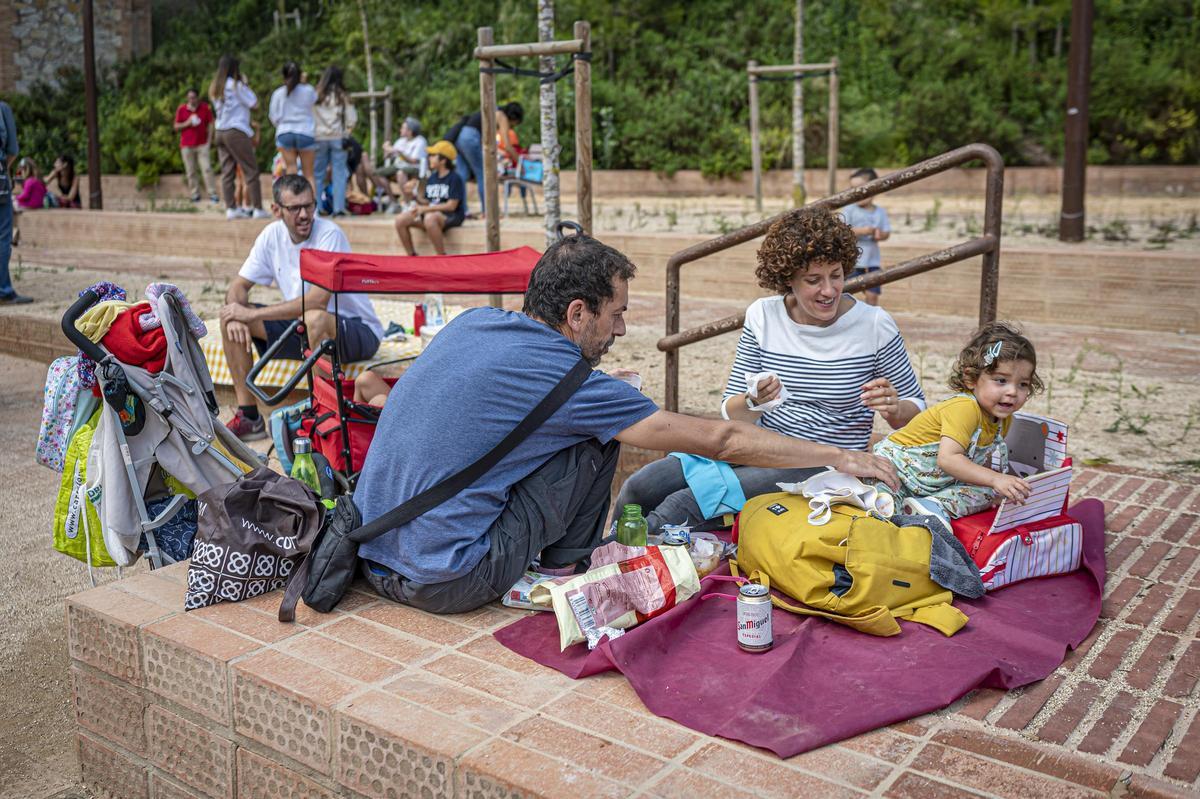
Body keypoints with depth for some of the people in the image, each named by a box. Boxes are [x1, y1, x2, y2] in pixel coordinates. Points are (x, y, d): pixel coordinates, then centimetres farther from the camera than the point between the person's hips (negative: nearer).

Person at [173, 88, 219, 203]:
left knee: (207, 168, -9)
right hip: (186, 146, 1)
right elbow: (176, 126, 7)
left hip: (202, 144, -1)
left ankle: (212, 194, -10)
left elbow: (210, 124, 5)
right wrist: (187, 123, -12)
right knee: (191, 171, 2)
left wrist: (209, 140, -3)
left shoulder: (206, 108, 1)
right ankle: (195, 194, 8)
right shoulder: (181, 109, 2)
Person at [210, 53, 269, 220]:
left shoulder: (215, 88, 13)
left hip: (220, 131, 7)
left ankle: (231, 209, 2)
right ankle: (258, 209, -6)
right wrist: (246, 83, 4)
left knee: (227, 172, 5)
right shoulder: (236, 85, -9)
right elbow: (254, 103, -4)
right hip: (236, 132, -7)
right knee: (251, 171, -3)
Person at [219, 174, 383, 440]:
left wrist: (252, 314, -27)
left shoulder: (329, 234, -21)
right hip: (301, 326, 7)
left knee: (315, 318, -40)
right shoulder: (273, 234, -2)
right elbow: (238, 286, 3)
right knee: (229, 315, -5)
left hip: (357, 330, -7)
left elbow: (318, 300, -32)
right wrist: (237, 316, -21)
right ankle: (248, 417, -2)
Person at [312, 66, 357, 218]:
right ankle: (339, 208, -1)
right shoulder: (343, 96, -2)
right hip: (337, 137, -1)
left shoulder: (315, 95, -3)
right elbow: (352, 119, -2)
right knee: (339, 173, 4)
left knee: (318, 173, 9)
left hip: (319, 138, 1)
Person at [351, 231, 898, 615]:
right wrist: (840, 458, 1)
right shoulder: (565, 379, -14)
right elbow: (719, 440, -9)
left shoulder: (471, 322, 6)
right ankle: (567, 570, 15)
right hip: (445, 583, -8)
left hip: (371, 560, 8)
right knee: (596, 440, -2)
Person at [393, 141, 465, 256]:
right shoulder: (432, 178, 14)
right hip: (431, 213, 7)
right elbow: (427, 202, 16)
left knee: (430, 218, -40)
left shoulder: (454, 178, -7)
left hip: (451, 216, -7)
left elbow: (451, 206, -15)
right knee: (400, 220, -10)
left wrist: (425, 209, -16)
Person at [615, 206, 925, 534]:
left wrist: (893, 408, -20)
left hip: (823, 469, -4)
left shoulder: (874, 325, -6)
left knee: (683, 504, -25)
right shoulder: (762, 315, 2)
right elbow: (731, 414, 4)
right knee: (638, 488, -13)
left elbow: (917, 409, 4)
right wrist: (754, 401, -20)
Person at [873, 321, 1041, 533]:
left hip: (941, 484, 9)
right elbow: (947, 459, -38)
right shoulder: (964, 407, -28)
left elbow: (981, 461, 7)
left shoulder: (1003, 417, -1)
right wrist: (995, 479, -43)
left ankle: (934, 506, -21)